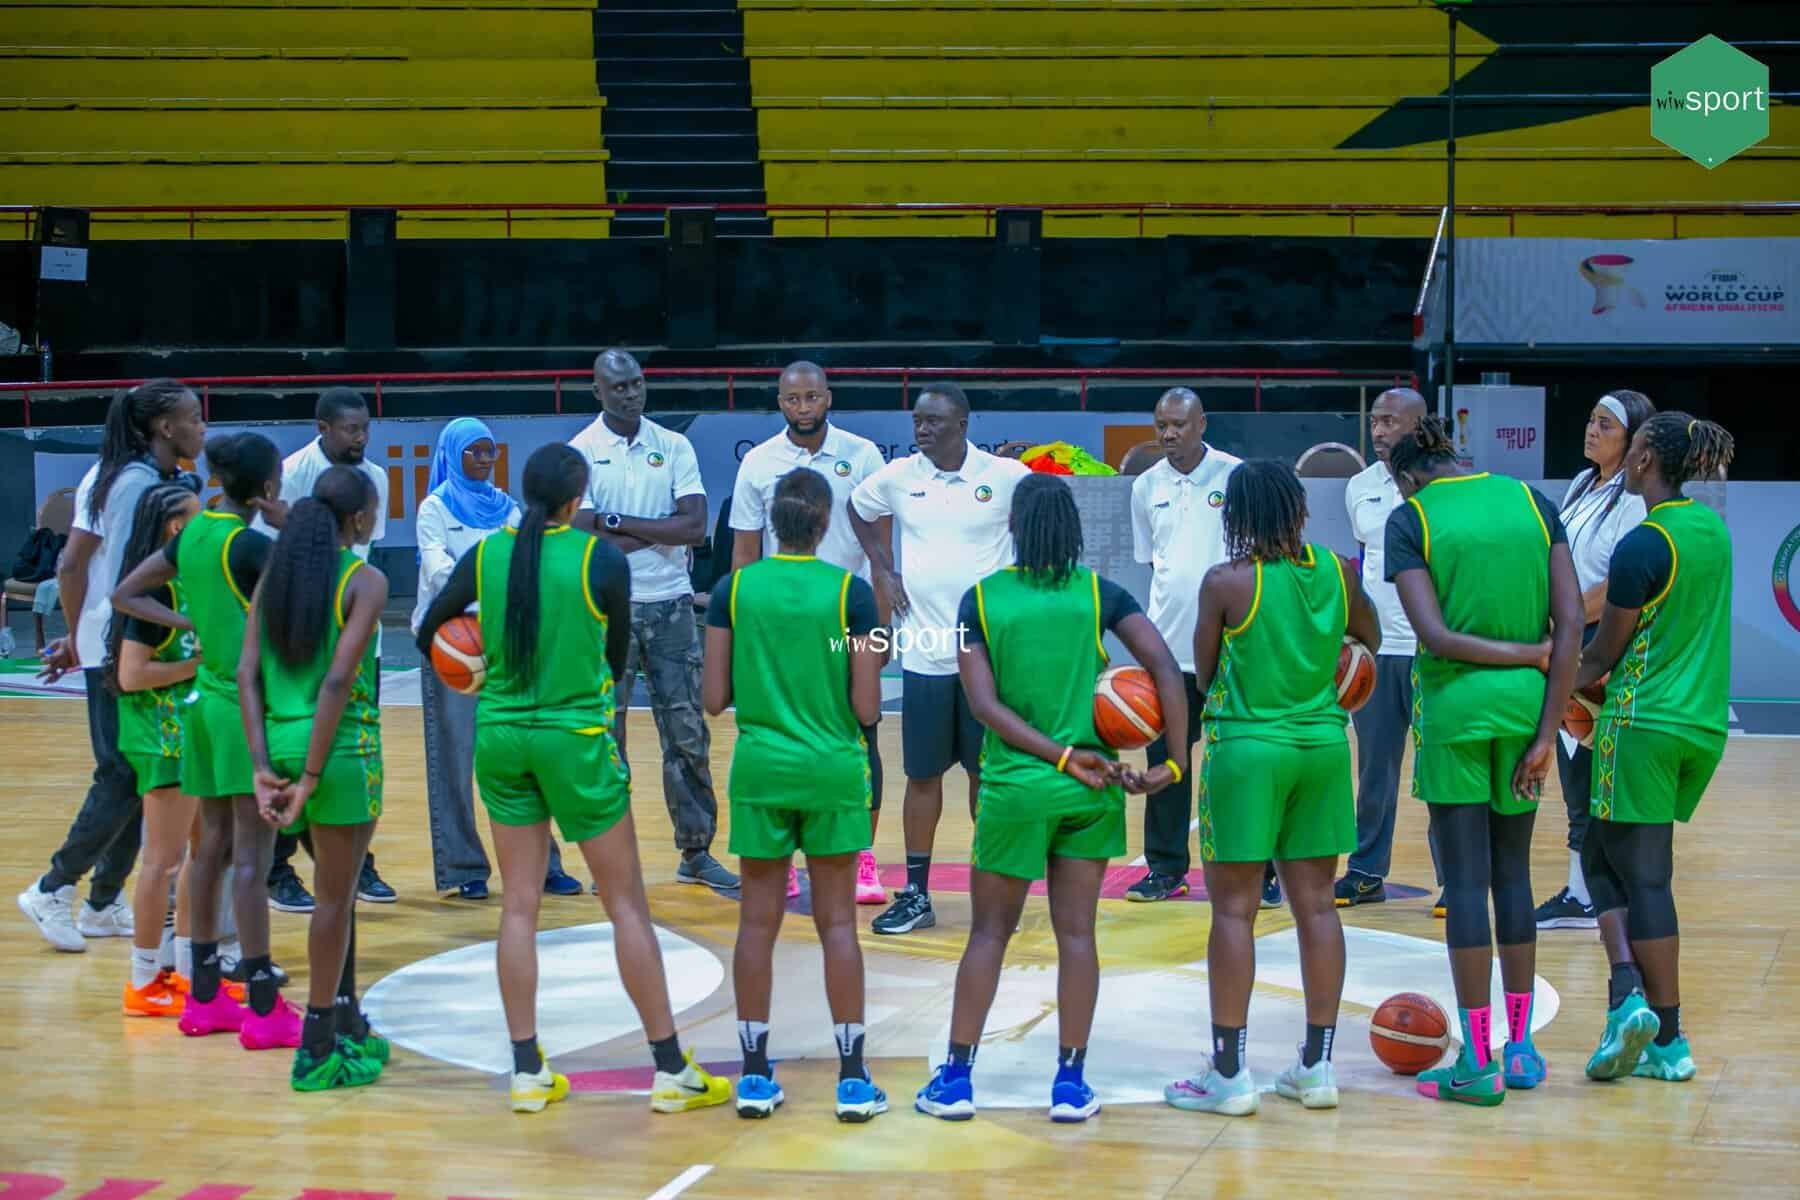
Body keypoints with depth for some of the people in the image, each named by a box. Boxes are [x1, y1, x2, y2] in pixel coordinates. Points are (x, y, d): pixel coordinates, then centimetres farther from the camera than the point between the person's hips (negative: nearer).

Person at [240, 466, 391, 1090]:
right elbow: (339, 679, -18)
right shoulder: (366, 581, -9)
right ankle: (316, 1053, 6)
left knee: (339, 887, 22)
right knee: (334, 897, 3)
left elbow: (247, 673, 1)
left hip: (282, 741, 6)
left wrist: (264, 769, -3)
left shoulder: (274, 574, 9)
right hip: (342, 747, -6)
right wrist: (312, 778, -16)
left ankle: (348, 1022, 28)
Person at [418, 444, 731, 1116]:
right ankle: (670, 1071, 6)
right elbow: (619, 656, 3)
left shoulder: (486, 556, -1)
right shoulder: (602, 561, -9)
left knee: (519, 904, 10)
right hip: (577, 737, -3)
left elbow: (429, 635, 10)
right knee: (626, 904, 4)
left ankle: (527, 1073, 11)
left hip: (501, 734, 3)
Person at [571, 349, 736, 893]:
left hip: (671, 605, 2)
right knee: (605, 736, 4)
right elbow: (586, 541, -14)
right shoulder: (580, 453, -4)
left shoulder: (674, 447, 3)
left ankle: (697, 852, 15)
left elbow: (696, 527, -8)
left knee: (688, 733, 6)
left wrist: (619, 523, -12)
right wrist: (660, 532, -11)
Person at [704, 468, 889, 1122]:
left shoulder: (734, 589, -3)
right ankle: (852, 1079, 6)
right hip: (833, 771, -1)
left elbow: (715, 698, -2)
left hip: (760, 768, 1)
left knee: (758, 920, 8)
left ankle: (756, 1077, 10)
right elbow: (867, 708, -8)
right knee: (837, 922, 5)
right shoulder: (850, 591, -8)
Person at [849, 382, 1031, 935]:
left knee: (988, 771, 6)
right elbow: (858, 508, 20)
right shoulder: (897, 477, 0)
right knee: (922, 773, 6)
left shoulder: (1006, 476, -7)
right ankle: (916, 894, 12)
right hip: (923, 651, 2)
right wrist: (883, 571, 10)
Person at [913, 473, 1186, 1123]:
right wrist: (1175, 761, -9)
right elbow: (1165, 667, -11)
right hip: (1092, 789, 1)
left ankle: (955, 1079, 10)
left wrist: (1063, 756, -11)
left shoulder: (980, 599, -2)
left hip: (1014, 785, -1)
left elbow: (984, 703, -10)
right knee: (1076, 932, 6)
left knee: (989, 932, 9)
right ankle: (1070, 1082, 7)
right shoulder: (1099, 593, -1)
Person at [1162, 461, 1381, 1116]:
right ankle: (1317, 1067, 15)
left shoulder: (1226, 583, -11)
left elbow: (1204, 675, -1)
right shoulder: (1337, 571, 0)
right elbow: (1372, 644, 16)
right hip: (1323, 744, 4)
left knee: (1234, 909, 2)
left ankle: (1229, 1073, 4)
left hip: (1246, 748, -4)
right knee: (1315, 903, 10)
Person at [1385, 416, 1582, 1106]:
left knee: (1467, 880, 0)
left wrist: (1530, 652, -6)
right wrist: (1546, 734, -2)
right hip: (1526, 707, 4)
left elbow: (1433, 634, -15)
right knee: (1513, 874, 15)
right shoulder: (1532, 502, 6)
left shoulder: (1410, 518, -3)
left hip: (1455, 708, -4)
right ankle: (1521, 1050, 20)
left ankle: (1478, 1063, 2)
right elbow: (1571, 623, -2)